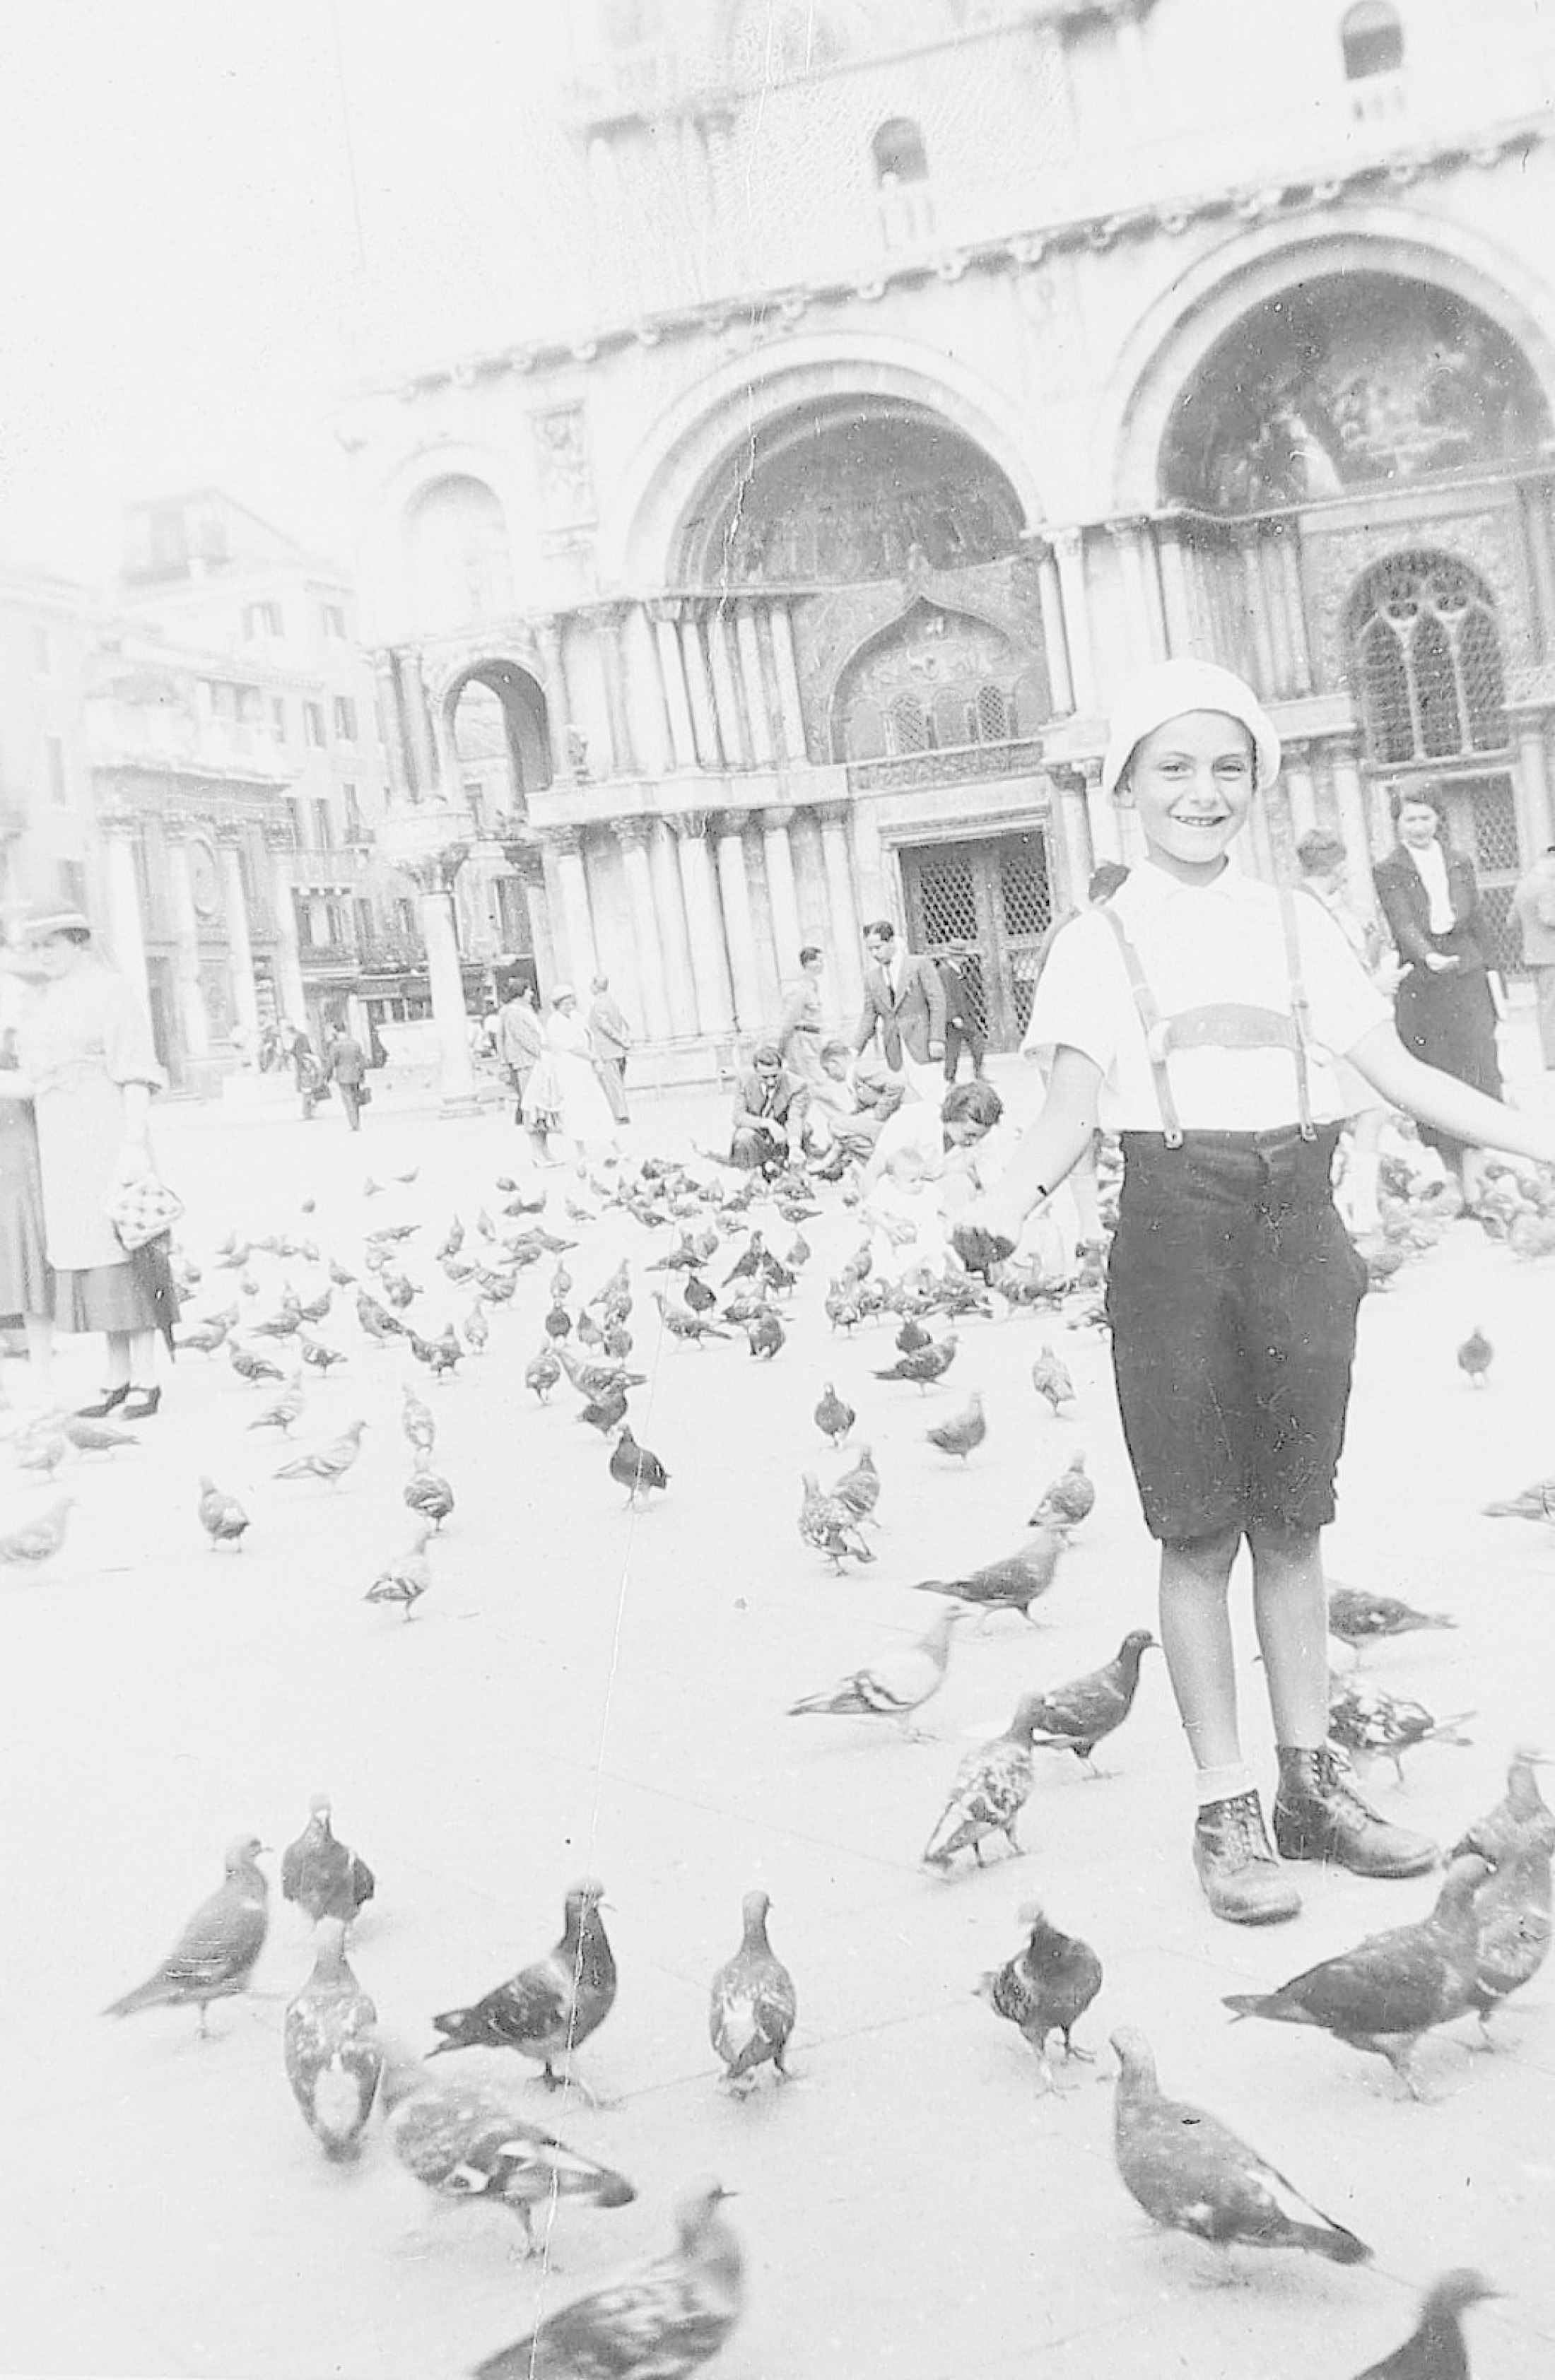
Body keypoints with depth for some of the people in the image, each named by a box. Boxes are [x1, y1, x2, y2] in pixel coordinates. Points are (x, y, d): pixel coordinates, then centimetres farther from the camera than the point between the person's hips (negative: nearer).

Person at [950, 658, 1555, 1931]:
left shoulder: (1295, 922, 12)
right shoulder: (1100, 942, 5)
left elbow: (1404, 1075, 10)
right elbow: (1078, 1095, -9)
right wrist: (1013, 1192, -28)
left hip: (1298, 1222, 2)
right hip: (1176, 1230, -2)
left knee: (1292, 1522, 9)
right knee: (1199, 1530, 1)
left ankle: (1311, 1782, 20)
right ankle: (1226, 1806, 9)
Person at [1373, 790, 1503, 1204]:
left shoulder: (1460, 864, 11)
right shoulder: (1388, 871, 0)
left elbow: (1476, 924, 18)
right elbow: (1403, 924, -14)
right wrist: (1428, 957, -31)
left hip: (1466, 979, 2)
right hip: (1419, 983, -2)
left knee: (1476, 1071, -7)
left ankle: (1473, 1174, -6)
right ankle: (1452, 1173, 13)